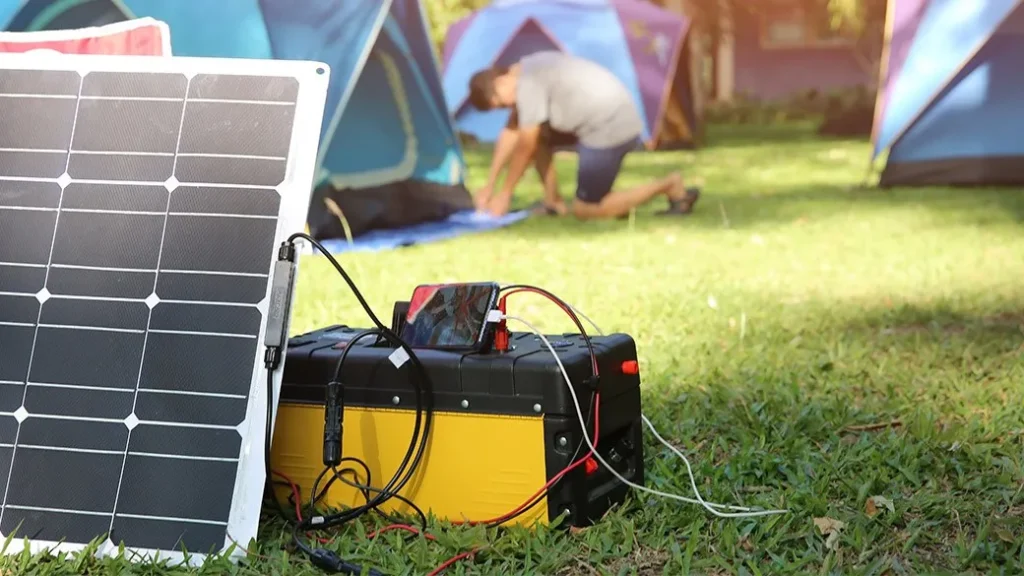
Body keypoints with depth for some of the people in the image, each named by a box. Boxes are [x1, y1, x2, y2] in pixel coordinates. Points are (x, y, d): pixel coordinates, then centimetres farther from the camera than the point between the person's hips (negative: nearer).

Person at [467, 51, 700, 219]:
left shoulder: (529, 84, -20)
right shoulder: (526, 71, 10)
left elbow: (525, 147, -14)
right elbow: (510, 133, 15)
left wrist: (504, 195, -3)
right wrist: (489, 186, 15)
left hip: (611, 128, -10)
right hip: (605, 119, 10)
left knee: (585, 211, 0)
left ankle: (669, 186, 0)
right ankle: (553, 202, 14)